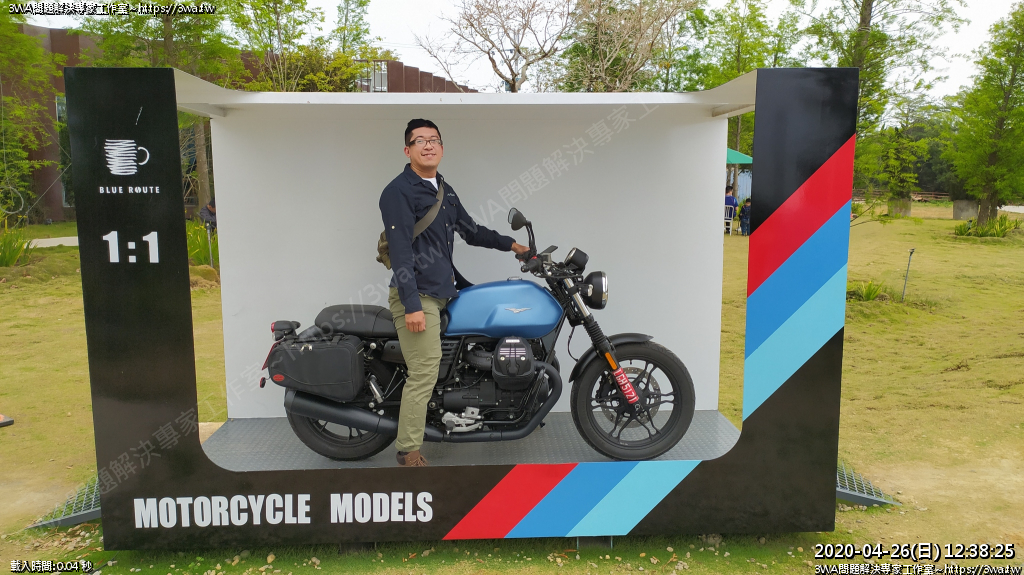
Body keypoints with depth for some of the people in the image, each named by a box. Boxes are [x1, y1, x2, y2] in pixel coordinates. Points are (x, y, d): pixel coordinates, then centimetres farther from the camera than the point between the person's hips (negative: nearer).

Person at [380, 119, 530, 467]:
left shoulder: (445, 191, 18)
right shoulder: (398, 191, -9)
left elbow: (471, 231, 29)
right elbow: (400, 250, -17)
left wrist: (511, 245, 25)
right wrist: (412, 305, -23)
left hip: (444, 291, 10)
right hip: (418, 296, -10)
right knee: (424, 375, -11)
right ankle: (409, 457, -4)